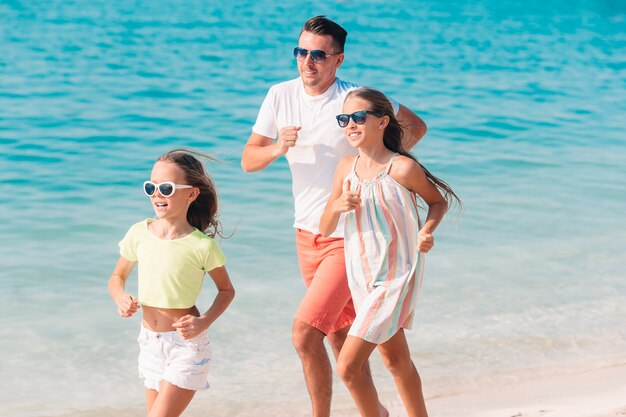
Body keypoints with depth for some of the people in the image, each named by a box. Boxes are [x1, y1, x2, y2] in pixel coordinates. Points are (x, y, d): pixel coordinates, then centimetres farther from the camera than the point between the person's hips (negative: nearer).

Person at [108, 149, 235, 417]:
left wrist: (204, 322, -15)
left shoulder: (201, 246, -15)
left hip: (186, 344, -5)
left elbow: (226, 290, 0)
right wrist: (121, 299, -10)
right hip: (149, 342, 5)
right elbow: (118, 277, 11)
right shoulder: (139, 233, -4)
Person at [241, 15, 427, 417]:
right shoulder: (281, 95, 0)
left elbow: (415, 126, -1)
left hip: (349, 236, -6)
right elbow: (248, 160, 1)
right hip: (307, 232, 6)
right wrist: (278, 148, -19)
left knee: (305, 332, -16)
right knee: (340, 333, 18)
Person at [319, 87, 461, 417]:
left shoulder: (402, 168, -16)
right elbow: (325, 229, 4)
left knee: (348, 365, -13)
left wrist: (427, 230, -17)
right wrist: (337, 207, -17)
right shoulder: (346, 168, 1)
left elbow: (438, 201, 2)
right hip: (361, 276, 7)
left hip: (396, 277, -7)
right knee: (395, 360, 20)